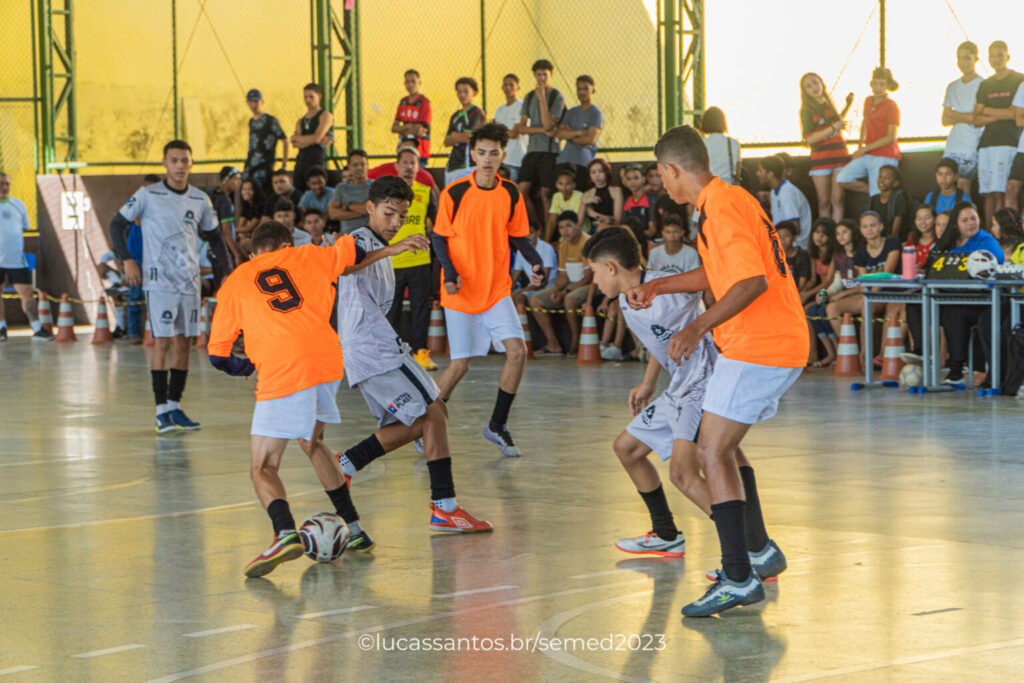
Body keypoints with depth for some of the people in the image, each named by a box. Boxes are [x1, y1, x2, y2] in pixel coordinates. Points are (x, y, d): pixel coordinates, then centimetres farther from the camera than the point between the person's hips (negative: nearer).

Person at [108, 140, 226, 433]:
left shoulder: (200, 200, 7)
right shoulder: (147, 195, -4)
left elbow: (214, 236, 18)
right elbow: (117, 224, 2)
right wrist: (127, 260, -10)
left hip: (190, 282, 5)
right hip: (159, 281, -4)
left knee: (184, 343, 6)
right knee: (163, 342, -9)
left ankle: (175, 406, 14)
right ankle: (162, 410, -7)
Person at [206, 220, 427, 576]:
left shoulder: (234, 283, 16)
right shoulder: (302, 256, 21)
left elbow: (218, 355, 16)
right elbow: (353, 253, 34)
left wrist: (253, 367, 35)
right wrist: (394, 249, 51)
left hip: (281, 374, -4)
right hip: (328, 362, 4)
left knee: (262, 469, 0)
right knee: (311, 443, 28)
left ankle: (286, 534, -28)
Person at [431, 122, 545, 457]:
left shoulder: (511, 193, 1)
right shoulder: (453, 193, -9)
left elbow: (519, 237, 11)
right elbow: (439, 238, -2)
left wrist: (536, 262, -8)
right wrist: (449, 271, -18)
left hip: (497, 289, 3)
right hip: (460, 292, -3)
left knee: (517, 351, -12)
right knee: (460, 365, -2)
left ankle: (497, 425, 4)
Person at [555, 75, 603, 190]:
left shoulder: (596, 113, 1)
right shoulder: (571, 112, 18)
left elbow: (590, 139, -10)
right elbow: (559, 133, 5)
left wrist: (569, 135, 4)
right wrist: (579, 133, -9)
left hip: (583, 162, -5)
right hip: (565, 159, 5)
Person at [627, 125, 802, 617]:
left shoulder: (721, 208, -17)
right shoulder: (728, 199, 16)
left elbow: (752, 281, -27)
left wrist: (700, 327, -32)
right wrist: (657, 286, 30)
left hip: (757, 349, -11)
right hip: (781, 346, 11)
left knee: (711, 452, -12)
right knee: (721, 443, 23)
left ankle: (740, 579, -16)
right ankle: (759, 550, 29)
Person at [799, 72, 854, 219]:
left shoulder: (829, 104, 13)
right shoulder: (806, 110, -4)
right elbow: (809, 139, -12)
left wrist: (848, 106, 25)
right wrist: (833, 128, -16)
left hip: (840, 155, 4)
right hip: (820, 157, -4)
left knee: (837, 199, -6)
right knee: (824, 201, -2)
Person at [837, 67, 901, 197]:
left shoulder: (891, 107, -12)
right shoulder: (868, 101, 9)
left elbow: (890, 138, -15)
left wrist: (865, 149, -12)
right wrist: (860, 146, 12)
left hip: (884, 157, -7)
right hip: (867, 156, 7)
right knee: (842, 179, -7)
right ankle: (872, 191, 6)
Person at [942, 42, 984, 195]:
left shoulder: (983, 85, -2)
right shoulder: (952, 87, 17)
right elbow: (945, 120, 13)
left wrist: (954, 115, 0)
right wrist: (966, 117, -4)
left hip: (972, 147, -5)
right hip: (952, 147, 5)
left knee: (963, 185, -7)